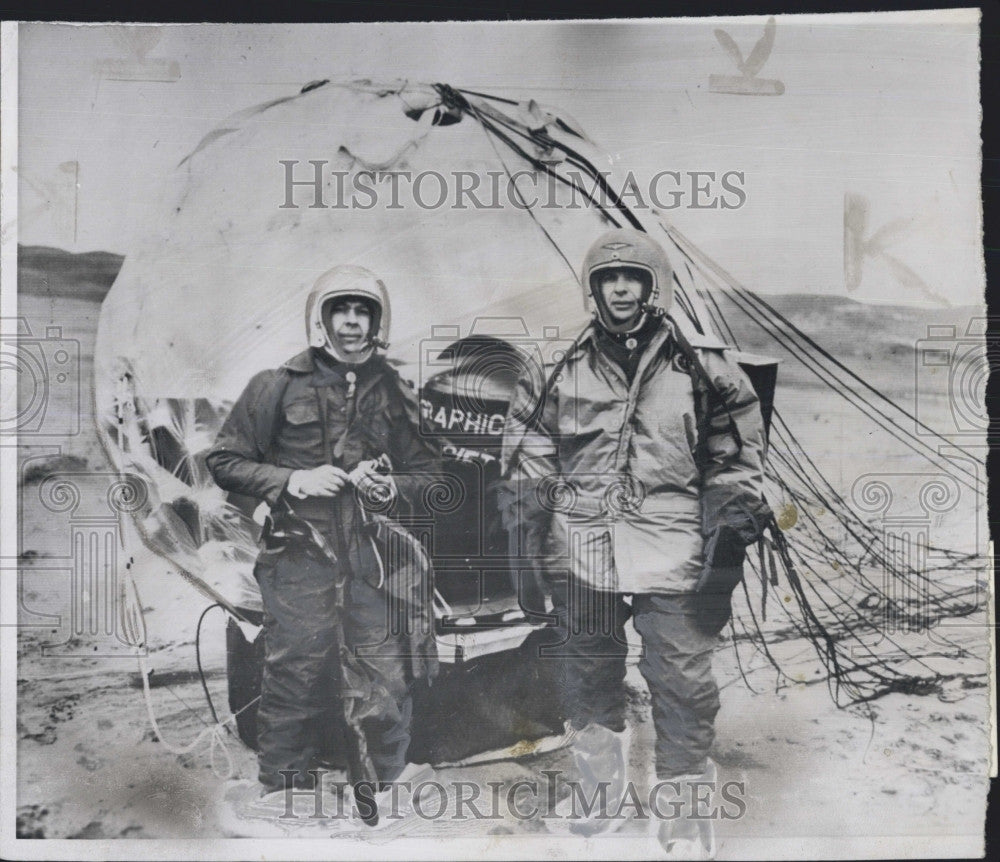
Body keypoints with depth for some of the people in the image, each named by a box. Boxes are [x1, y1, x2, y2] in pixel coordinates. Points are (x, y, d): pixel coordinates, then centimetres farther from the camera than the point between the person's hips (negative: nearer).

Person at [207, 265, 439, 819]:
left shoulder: (394, 393, 11)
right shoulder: (278, 386, 2)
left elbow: (426, 470, 18)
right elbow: (225, 461, 4)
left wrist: (392, 486, -4)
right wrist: (292, 481, -10)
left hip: (375, 554, 3)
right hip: (300, 553, -2)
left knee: (388, 680, 5)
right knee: (295, 679, 3)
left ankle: (393, 779, 25)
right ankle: (283, 786, 21)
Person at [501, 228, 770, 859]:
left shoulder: (703, 370, 2)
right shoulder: (558, 372, 7)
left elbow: (736, 466, 6)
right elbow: (529, 459, 13)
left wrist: (730, 541, 1)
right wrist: (527, 535, 10)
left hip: (673, 552, -2)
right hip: (580, 551, 3)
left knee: (683, 680, -1)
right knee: (587, 671, 15)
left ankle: (682, 810, 16)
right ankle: (601, 782, 35)